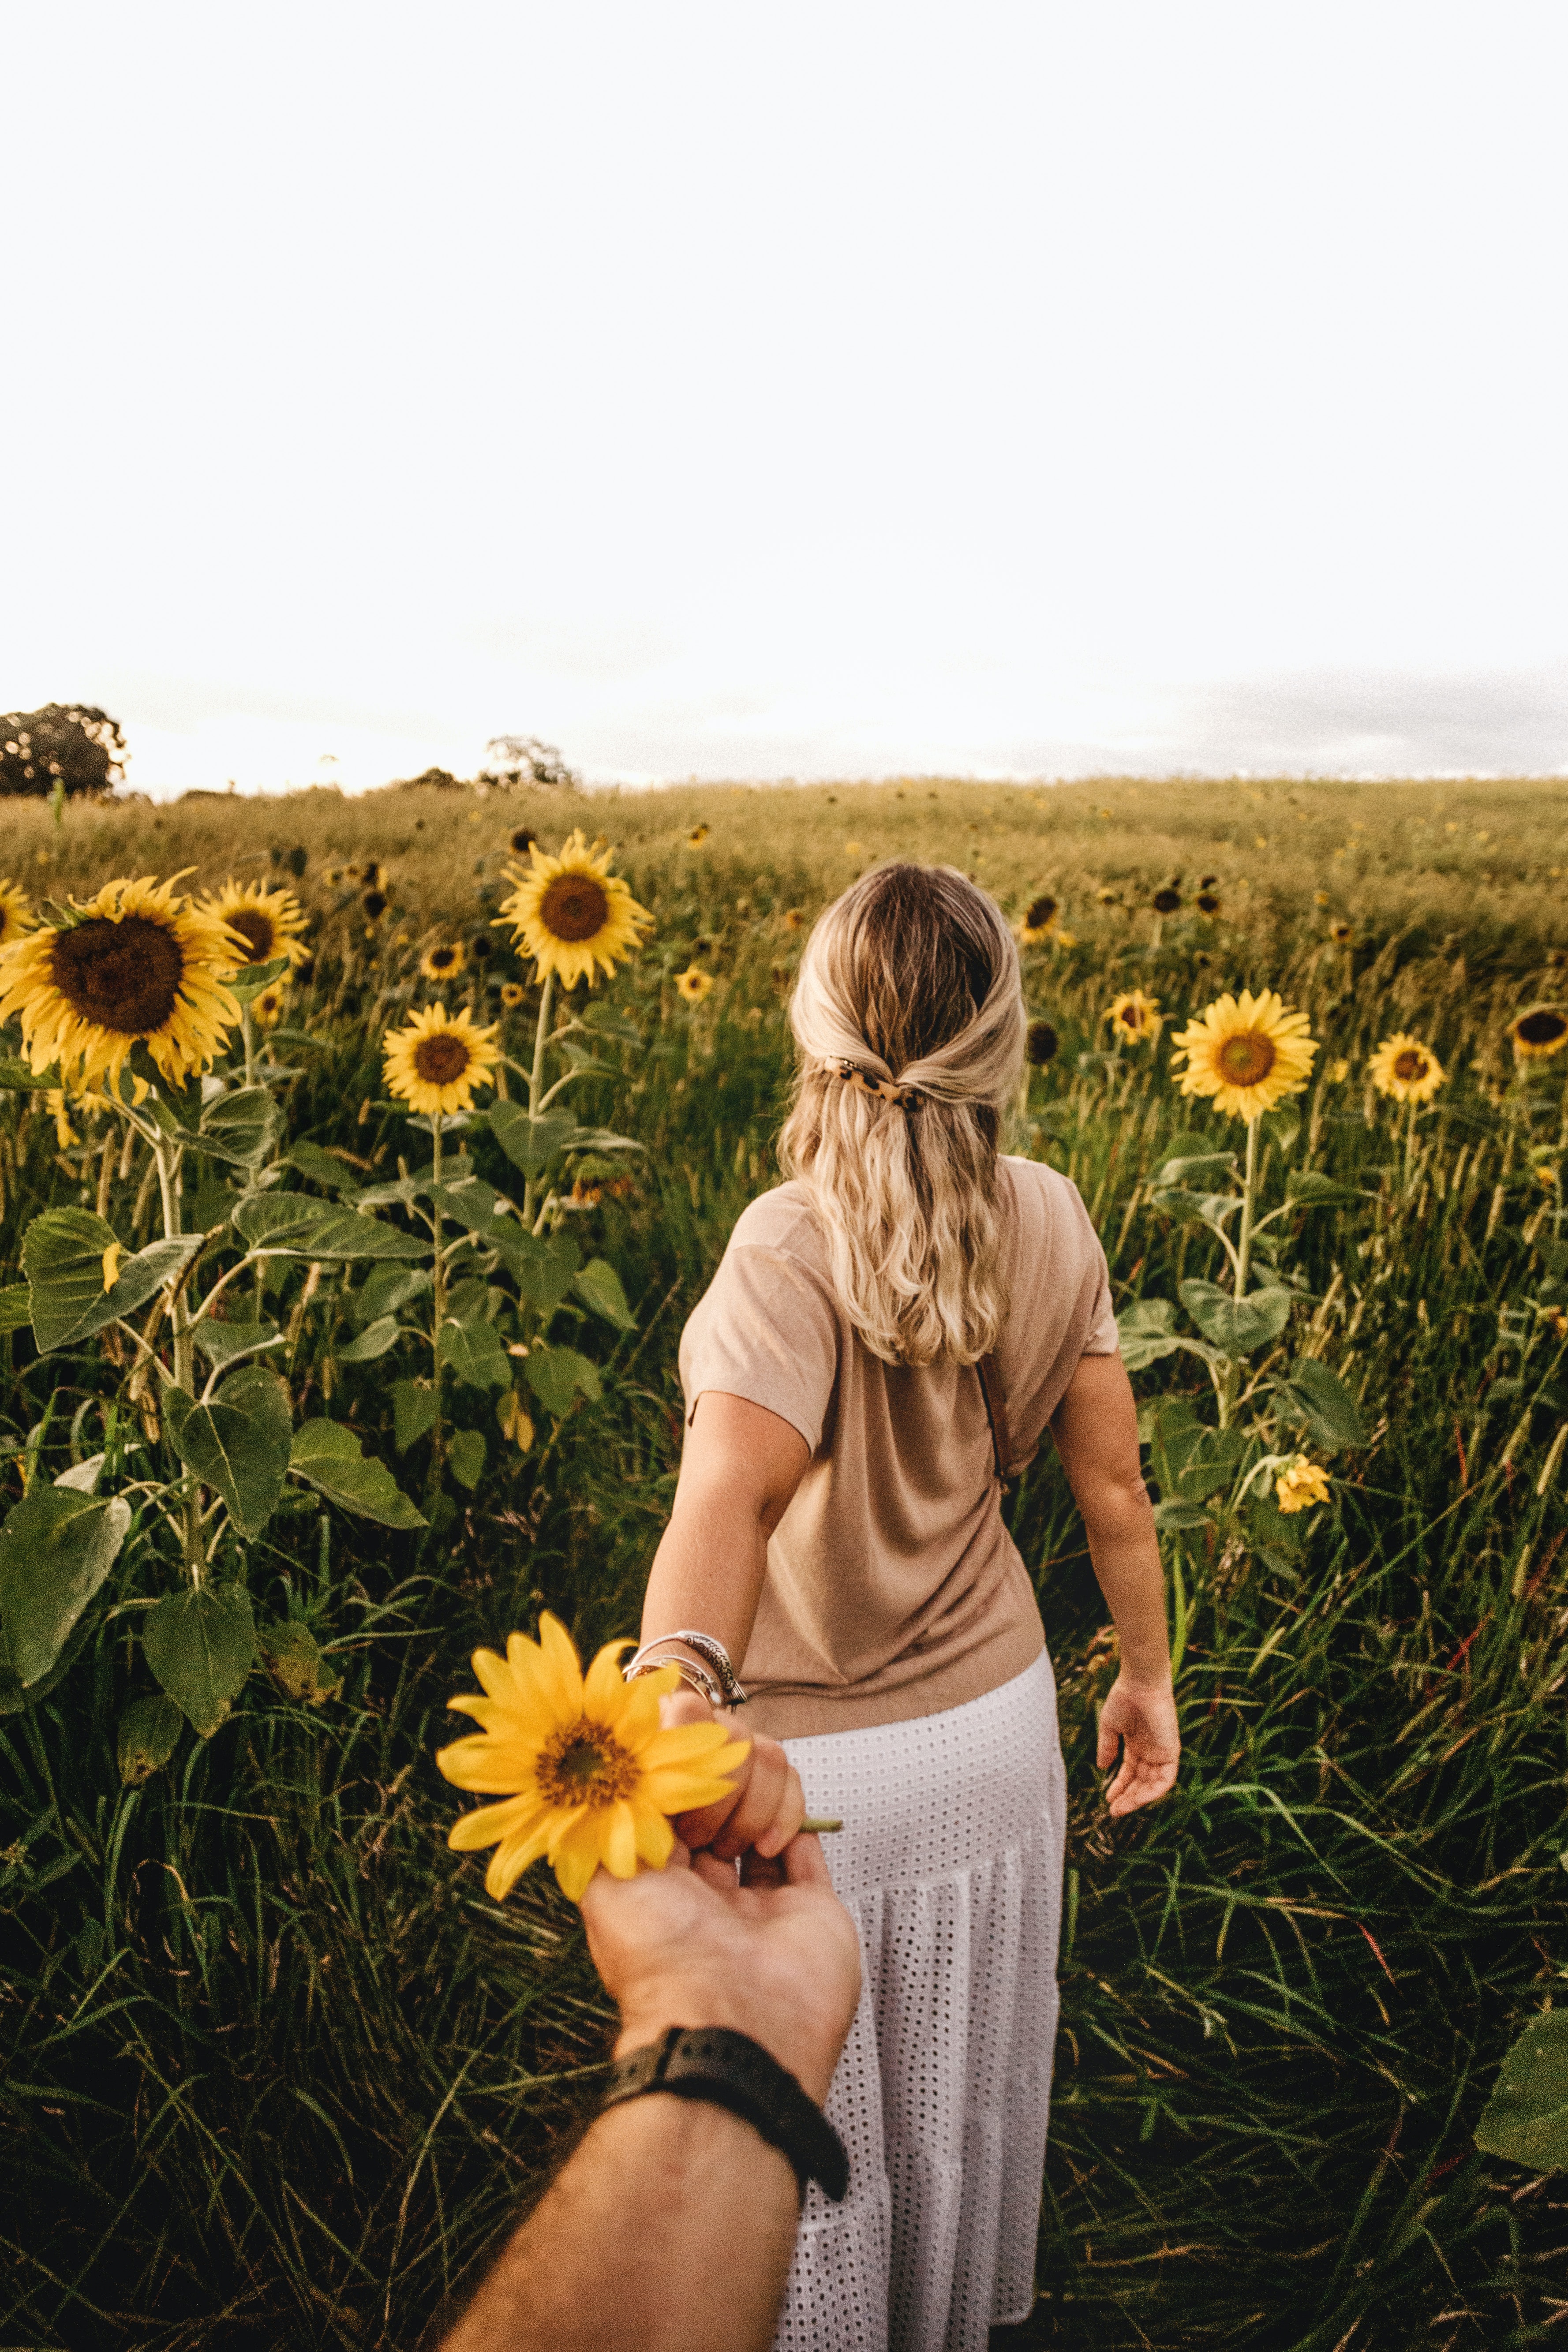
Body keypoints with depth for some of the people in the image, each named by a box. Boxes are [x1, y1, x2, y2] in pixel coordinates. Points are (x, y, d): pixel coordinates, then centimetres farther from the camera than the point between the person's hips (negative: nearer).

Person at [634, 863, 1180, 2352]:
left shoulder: (795, 1249, -27)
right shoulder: (1047, 1222, -11)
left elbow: (732, 1487, -45)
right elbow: (1111, 1480, -3)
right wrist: (1147, 1676, 9)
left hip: (816, 1765, -5)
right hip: (997, 1723, 6)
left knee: (810, 2134, 22)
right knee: (965, 2092, 31)